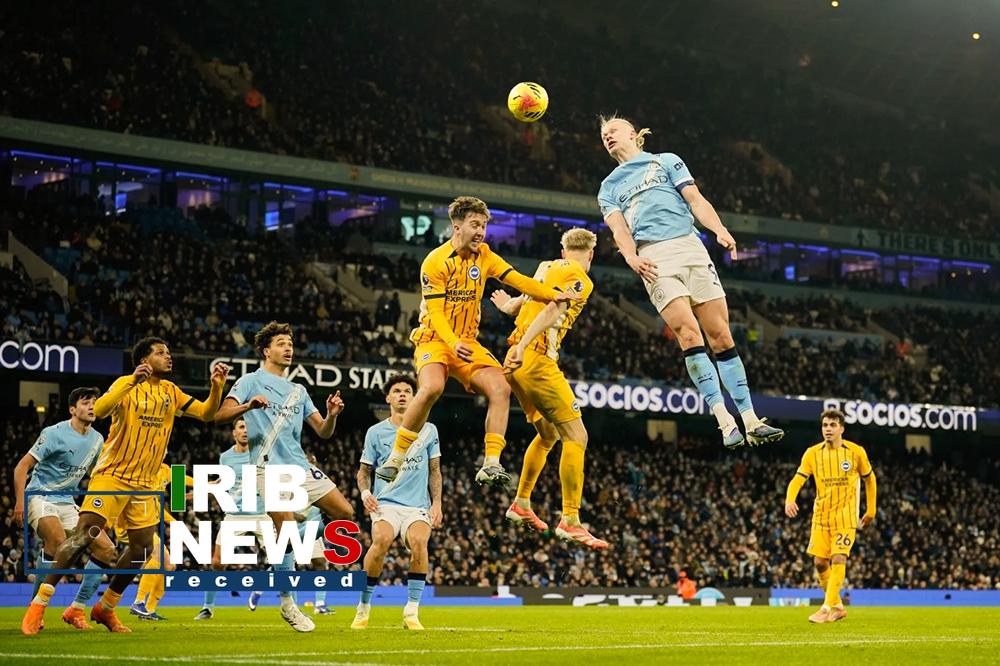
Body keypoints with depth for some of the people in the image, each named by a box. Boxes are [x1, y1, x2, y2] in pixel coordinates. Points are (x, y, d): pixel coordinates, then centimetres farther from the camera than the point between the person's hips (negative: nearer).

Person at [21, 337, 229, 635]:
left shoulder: (171, 392, 11)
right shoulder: (126, 384, -5)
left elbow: (206, 413, 9)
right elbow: (99, 409, -21)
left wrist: (217, 386, -8)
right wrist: (132, 381, -31)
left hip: (145, 483, 6)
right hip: (111, 475, -6)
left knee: (143, 546, 2)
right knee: (84, 534, -16)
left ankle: (105, 608, 17)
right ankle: (38, 604, -12)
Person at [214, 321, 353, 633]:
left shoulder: (298, 391, 21)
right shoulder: (250, 382, 4)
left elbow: (323, 432, 17)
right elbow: (220, 416, -9)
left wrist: (332, 415, -5)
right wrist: (248, 406, -27)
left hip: (300, 466, 6)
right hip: (270, 467, -6)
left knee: (346, 513, -3)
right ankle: (288, 604, -4)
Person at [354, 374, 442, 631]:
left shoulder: (428, 430, 10)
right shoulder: (375, 432, 7)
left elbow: (434, 471, 16)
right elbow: (364, 470, 13)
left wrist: (436, 503, 5)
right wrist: (365, 491, -8)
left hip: (418, 506, 1)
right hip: (385, 504, -1)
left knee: (419, 541, -31)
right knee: (381, 540, -31)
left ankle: (411, 612, -22)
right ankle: (363, 607, -13)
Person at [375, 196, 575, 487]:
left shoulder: (484, 255, 5)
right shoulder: (436, 261, -12)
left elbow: (517, 280, -3)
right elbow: (435, 311, -17)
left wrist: (553, 294, -19)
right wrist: (453, 343, -34)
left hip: (468, 342, 6)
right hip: (435, 339, -6)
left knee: (501, 389, -17)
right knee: (432, 387, -33)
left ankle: (491, 465, -17)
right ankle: (395, 458, -21)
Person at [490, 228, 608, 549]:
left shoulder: (547, 267, 17)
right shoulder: (580, 280, -6)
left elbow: (518, 305, 27)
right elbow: (552, 312, -21)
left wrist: (506, 305, 50)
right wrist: (522, 347, -30)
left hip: (519, 361, 9)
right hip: (537, 360, -9)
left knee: (549, 434, 23)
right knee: (576, 436, -9)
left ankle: (521, 504, 32)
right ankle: (570, 521, -13)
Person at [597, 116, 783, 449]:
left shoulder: (665, 161, 20)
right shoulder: (609, 187, 24)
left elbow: (695, 200, 8)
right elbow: (618, 228, 8)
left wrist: (720, 230, -11)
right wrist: (631, 257, -14)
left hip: (689, 246, 0)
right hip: (653, 261, 0)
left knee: (721, 336, -7)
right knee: (689, 334, -19)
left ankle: (752, 422, -5)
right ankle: (725, 421, -22)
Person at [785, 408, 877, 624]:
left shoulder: (856, 452, -5)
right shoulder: (812, 453, -1)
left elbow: (869, 479, 9)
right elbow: (798, 479, -8)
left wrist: (871, 511, 10)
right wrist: (789, 500, -28)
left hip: (845, 515, -3)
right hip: (821, 515, 3)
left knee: (838, 558, -16)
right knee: (820, 562, 2)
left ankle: (828, 608, -16)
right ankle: (837, 606, 20)